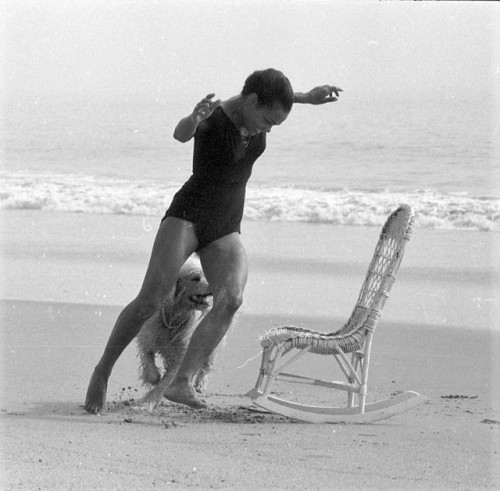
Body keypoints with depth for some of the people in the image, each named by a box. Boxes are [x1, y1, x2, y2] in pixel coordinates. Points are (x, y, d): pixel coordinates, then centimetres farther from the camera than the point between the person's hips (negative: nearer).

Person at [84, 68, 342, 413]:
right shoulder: (211, 118, -18)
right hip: (187, 216, -5)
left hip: (226, 231, 6)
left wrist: (306, 98, 33)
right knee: (151, 299, -21)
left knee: (231, 300, -24)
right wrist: (193, 120, -63)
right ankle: (103, 369, -1)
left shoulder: (253, 106, 2)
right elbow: (180, 134, -42)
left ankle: (182, 383, -31)